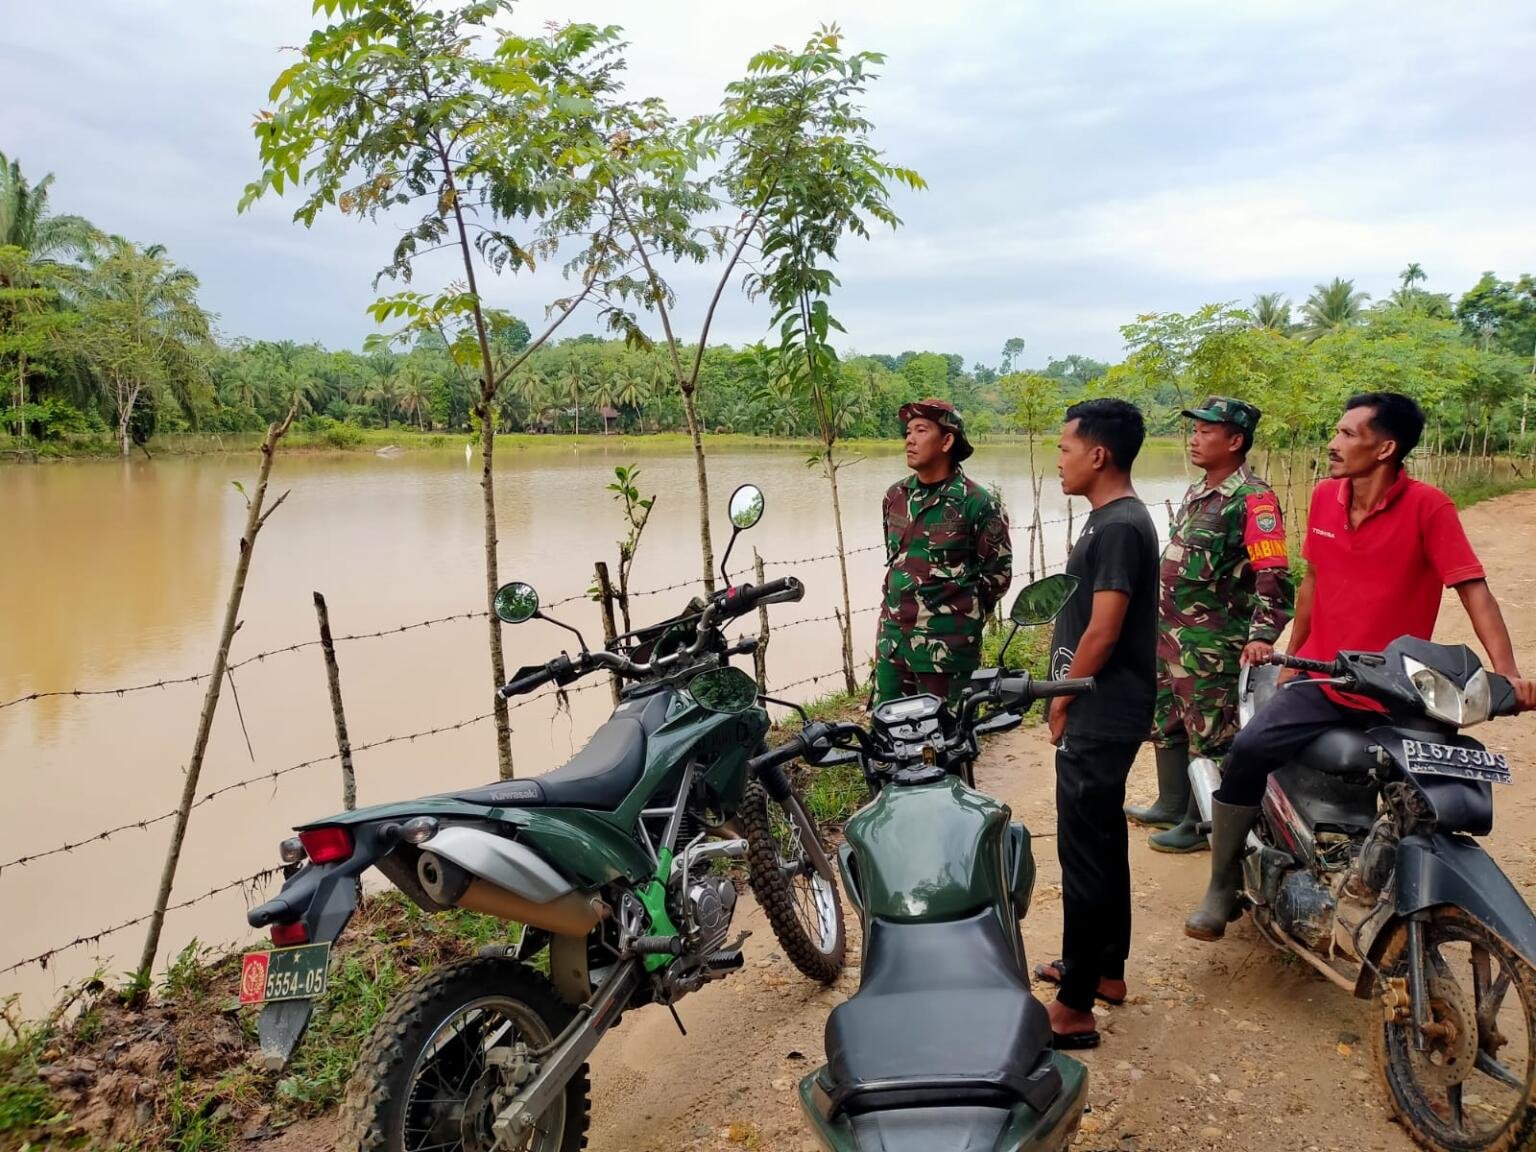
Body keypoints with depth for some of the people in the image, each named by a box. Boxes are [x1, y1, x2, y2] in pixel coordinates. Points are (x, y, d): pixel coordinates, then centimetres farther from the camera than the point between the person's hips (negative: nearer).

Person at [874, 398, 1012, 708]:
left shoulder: (976, 502, -10)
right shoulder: (895, 496, 7)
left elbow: (998, 572, -2)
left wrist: (962, 614, 4)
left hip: (947, 645, -6)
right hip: (892, 639, 6)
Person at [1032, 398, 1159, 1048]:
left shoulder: (1118, 527, -20)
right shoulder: (1112, 520, 11)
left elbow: (1103, 632, -23)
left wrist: (1062, 701, -11)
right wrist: (1068, 696, 16)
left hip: (1098, 719, -10)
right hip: (1100, 714, 10)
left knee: (1084, 854, -4)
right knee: (1103, 842, 19)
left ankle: (1074, 1009, 5)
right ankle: (1105, 970, 34)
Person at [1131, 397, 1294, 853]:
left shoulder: (1253, 498, -16)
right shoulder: (1197, 493, 13)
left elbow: (1273, 574, -23)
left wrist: (1261, 635, -34)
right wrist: (1157, 614, 27)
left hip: (1210, 642, -10)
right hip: (1168, 632, 10)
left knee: (1209, 736, 2)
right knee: (1166, 725, 20)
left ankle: (1202, 824, 15)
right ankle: (1171, 806, 36)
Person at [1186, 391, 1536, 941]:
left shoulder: (1427, 507, -13)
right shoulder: (1324, 498, 3)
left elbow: (1473, 588, -19)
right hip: (1321, 680, 3)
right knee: (1248, 751, -20)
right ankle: (1221, 890, -6)